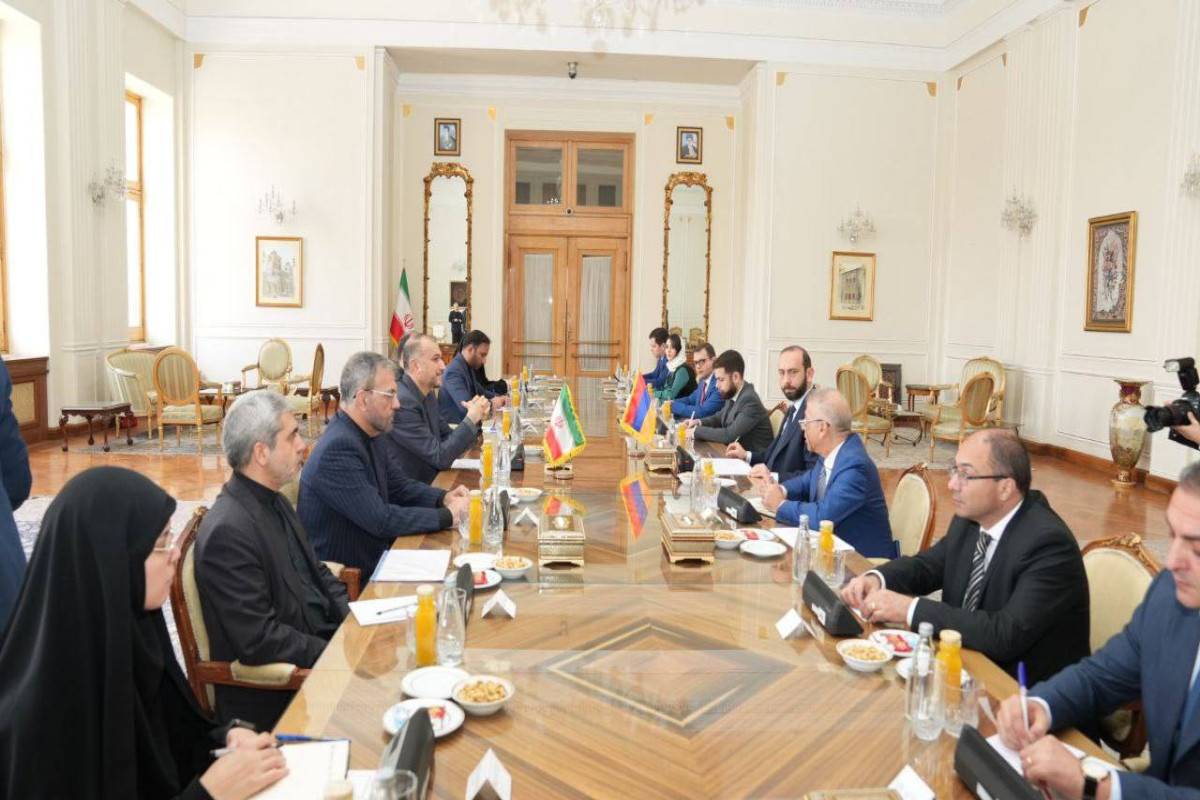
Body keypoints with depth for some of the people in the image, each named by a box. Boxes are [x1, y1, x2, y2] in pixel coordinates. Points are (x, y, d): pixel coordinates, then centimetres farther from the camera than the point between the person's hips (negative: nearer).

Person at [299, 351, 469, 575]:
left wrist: (444, 498, -3)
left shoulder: (373, 434, 3)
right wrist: (447, 516, -18)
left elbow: (399, 486, 14)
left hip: (372, 557, 8)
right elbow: (381, 521, -25)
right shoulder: (338, 448, -24)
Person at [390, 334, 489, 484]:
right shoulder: (402, 402, -21)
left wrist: (474, 417, -5)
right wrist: (471, 419, -16)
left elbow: (448, 439, 10)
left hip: (431, 480, 8)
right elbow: (440, 458, -19)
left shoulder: (428, 394, 6)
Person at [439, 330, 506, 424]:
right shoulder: (454, 371, -20)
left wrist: (498, 397, 5)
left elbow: (480, 391, 23)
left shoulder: (469, 367, 8)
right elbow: (466, 407, -28)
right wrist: (491, 403, -13)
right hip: (451, 425, -9)